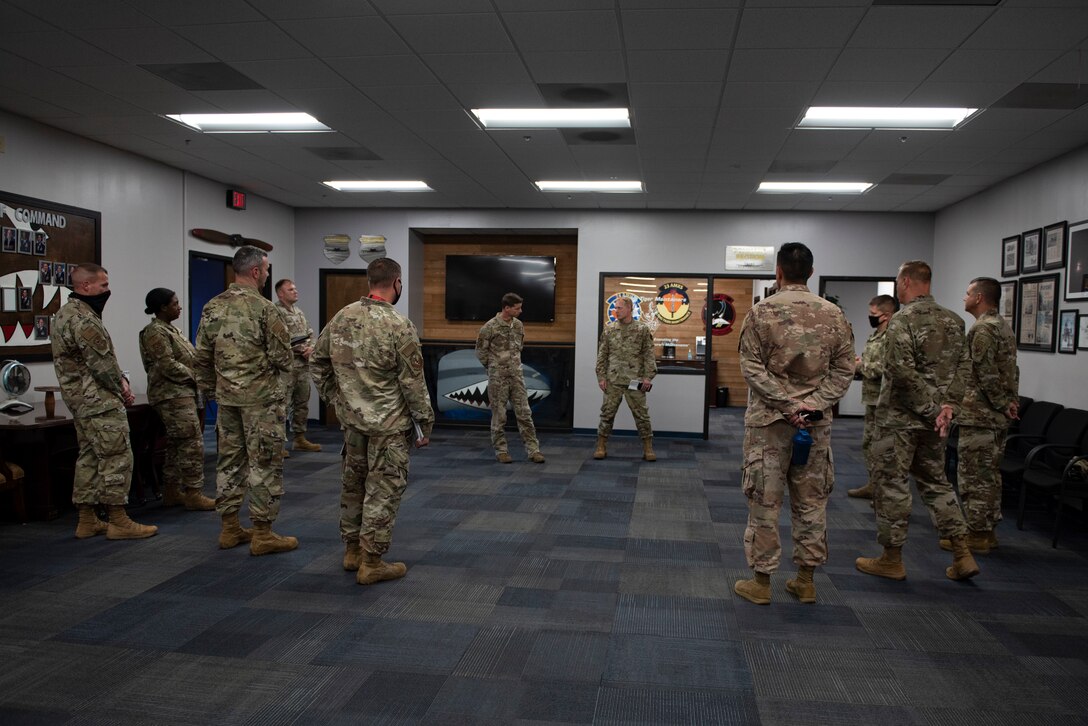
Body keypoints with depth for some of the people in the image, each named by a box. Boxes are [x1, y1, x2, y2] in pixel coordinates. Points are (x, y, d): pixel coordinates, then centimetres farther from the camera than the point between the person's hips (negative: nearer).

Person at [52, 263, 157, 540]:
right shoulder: (83, 318, -18)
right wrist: (122, 388, -4)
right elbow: (102, 363, -20)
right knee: (117, 457, -5)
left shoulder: (65, 313, 15)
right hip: (100, 402, -11)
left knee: (90, 457, 14)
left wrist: (120, 381, 3)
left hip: (80, 400, 11)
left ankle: (87, 521, 19)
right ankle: (119, 522, 0)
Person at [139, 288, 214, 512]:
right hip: (173, 395, -10)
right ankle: (193, 494, -7)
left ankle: (172, 491, 18)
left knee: (177, 444, 12)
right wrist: (194, 376, -12)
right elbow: (167, 365, -20)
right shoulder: (155, 332, -13)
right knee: (192, 443, -10)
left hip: (181, 393, 10)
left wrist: (195, 377, 6)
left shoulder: (169, 329, 18)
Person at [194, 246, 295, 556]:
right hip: (261, 398, -6)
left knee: (229, 459, 14)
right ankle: (262, 533, 7)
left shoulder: (212, 308, 5)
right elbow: (282, 357, -13)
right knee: (264, 463, 1)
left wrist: (211, 391, 19)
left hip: (227, 398, 7)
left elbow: (201, 358, 9)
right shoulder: (264, 309, -14)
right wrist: (273, 367, 9)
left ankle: (230, 528, 22)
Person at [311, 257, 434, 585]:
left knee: (353, 484, 18)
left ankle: (352, 550, 30)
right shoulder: (398, 325, -16)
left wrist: (334, 399, 19)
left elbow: (319, 361, 10)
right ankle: (371, 562, 9)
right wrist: (424, 423, -5)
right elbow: (413, 382, -14)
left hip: (351, 419, 7)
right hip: (388, 423, -6)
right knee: (383, 490, 3)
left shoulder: (341, 318, 2)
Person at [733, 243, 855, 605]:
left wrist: (788, 404, -11)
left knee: (765, 501, 4)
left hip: (769, 420, -3)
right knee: (811, 501, 12)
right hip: (816, 422, 3)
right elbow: (843, 370, 1)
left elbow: (751, 368, -11)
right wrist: (815, 404, -6)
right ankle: (806, 579, 22)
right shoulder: (833, 313, 3)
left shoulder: (762, 311, -6)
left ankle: (761, 581, 13)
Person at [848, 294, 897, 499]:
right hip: (872, 398, 10)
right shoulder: (875, 335, 15)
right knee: (869, 442, 15)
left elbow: (884, 368, -26)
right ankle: (874, 484, 24)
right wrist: (859, 361, 4)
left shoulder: (892, 337, -17)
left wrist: (859, 365, -14)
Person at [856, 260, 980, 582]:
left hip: (900, 418, -7)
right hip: (933, 421, 7)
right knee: (935, 481, 18)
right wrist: (949, 405, -4)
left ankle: (892, 559, 12)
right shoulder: (953, 320, 8)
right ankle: (962, 555, 17)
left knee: (892, 484, 3)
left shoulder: (903, 319, -15)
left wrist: (931, 408, -14)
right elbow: (961, 366, 4)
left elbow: (902, 371, -22)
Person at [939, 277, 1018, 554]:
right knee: (989, 475, 15)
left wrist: (1003, 404, -11)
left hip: (978, 416, -10)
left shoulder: (983, 328, -15)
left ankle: (976, 535, 2)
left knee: (974, 476, -3)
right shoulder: (1003, 326, 16)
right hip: (997, 417, 10)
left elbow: (987, 374, -20)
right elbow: (1011, 371, 17)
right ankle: (987, 531, 22)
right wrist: (1012, 402, 11)